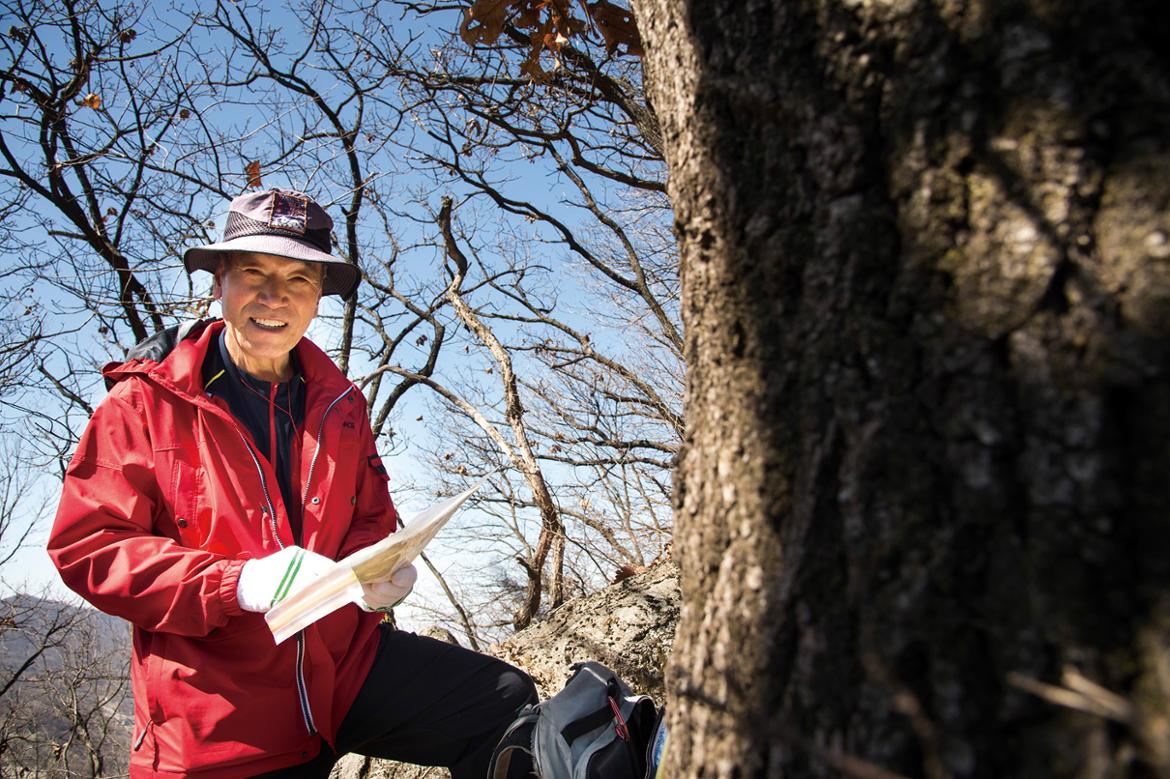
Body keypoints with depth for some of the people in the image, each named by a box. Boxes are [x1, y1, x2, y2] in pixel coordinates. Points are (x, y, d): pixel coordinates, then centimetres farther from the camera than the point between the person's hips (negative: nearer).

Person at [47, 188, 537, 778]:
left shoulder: (339, 404, 8)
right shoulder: (146, 399, -6)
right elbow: (85, 546, -10)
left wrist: (381, 571, -6)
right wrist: (237, 584, -23)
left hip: (348, 665, 4)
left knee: (505, 703, -6)